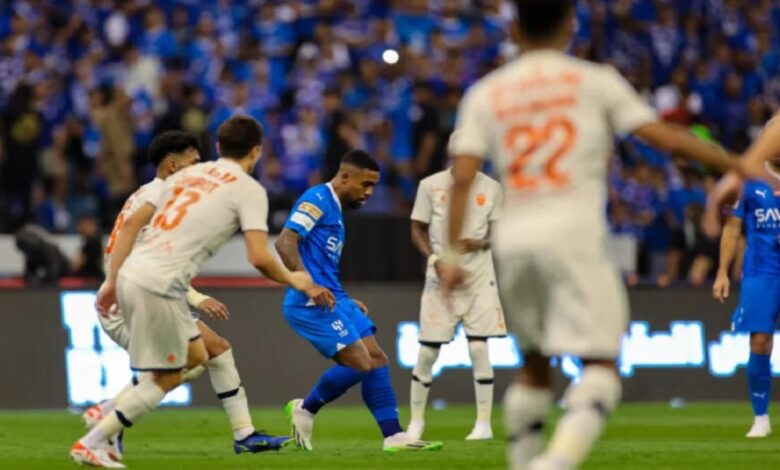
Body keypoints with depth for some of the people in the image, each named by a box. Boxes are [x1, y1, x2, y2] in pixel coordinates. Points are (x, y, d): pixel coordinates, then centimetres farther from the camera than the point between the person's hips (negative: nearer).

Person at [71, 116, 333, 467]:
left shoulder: (188, 175, 20)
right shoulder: (248, 189, -1)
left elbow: (131, 224, 17)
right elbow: (259, 257, -11)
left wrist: (112, 281, 18)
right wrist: (293, 281, 8)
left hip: (130, 276, 8)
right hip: (158, 286, -8)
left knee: (195, 357, 21)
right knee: (167, 379, 5)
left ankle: (106, 413, 16)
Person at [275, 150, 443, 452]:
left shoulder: (335, 209, 22)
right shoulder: (318, 199, -8)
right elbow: (285, 242, -20)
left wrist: (346, 302, 23)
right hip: (312, 303, -10)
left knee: (376, 360, 3)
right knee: (360, 364, -16)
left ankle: (394, 437, 2)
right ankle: (305, 410, 4)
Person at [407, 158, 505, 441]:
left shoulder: (491, 188, 3)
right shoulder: (431, 186, -1)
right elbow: (418, 230, 4)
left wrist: (480, 243, -17)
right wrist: (435, 259, -13)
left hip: (479, 278, 0)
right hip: (441, 277, 0)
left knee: (479, 349, -6)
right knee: (427, 351, 1)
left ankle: (484, 423, 1)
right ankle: (416, 420, 16)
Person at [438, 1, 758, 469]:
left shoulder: (485, 94, 13)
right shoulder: (594, 81, 6)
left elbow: (462, 177, 2)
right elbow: (664, 137, 2)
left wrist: (453, 253, 2)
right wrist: (737, 164, 11)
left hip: (513, 238, 4)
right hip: (573, 235, -4)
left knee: (535, 363, 22)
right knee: (600, 367, -8)